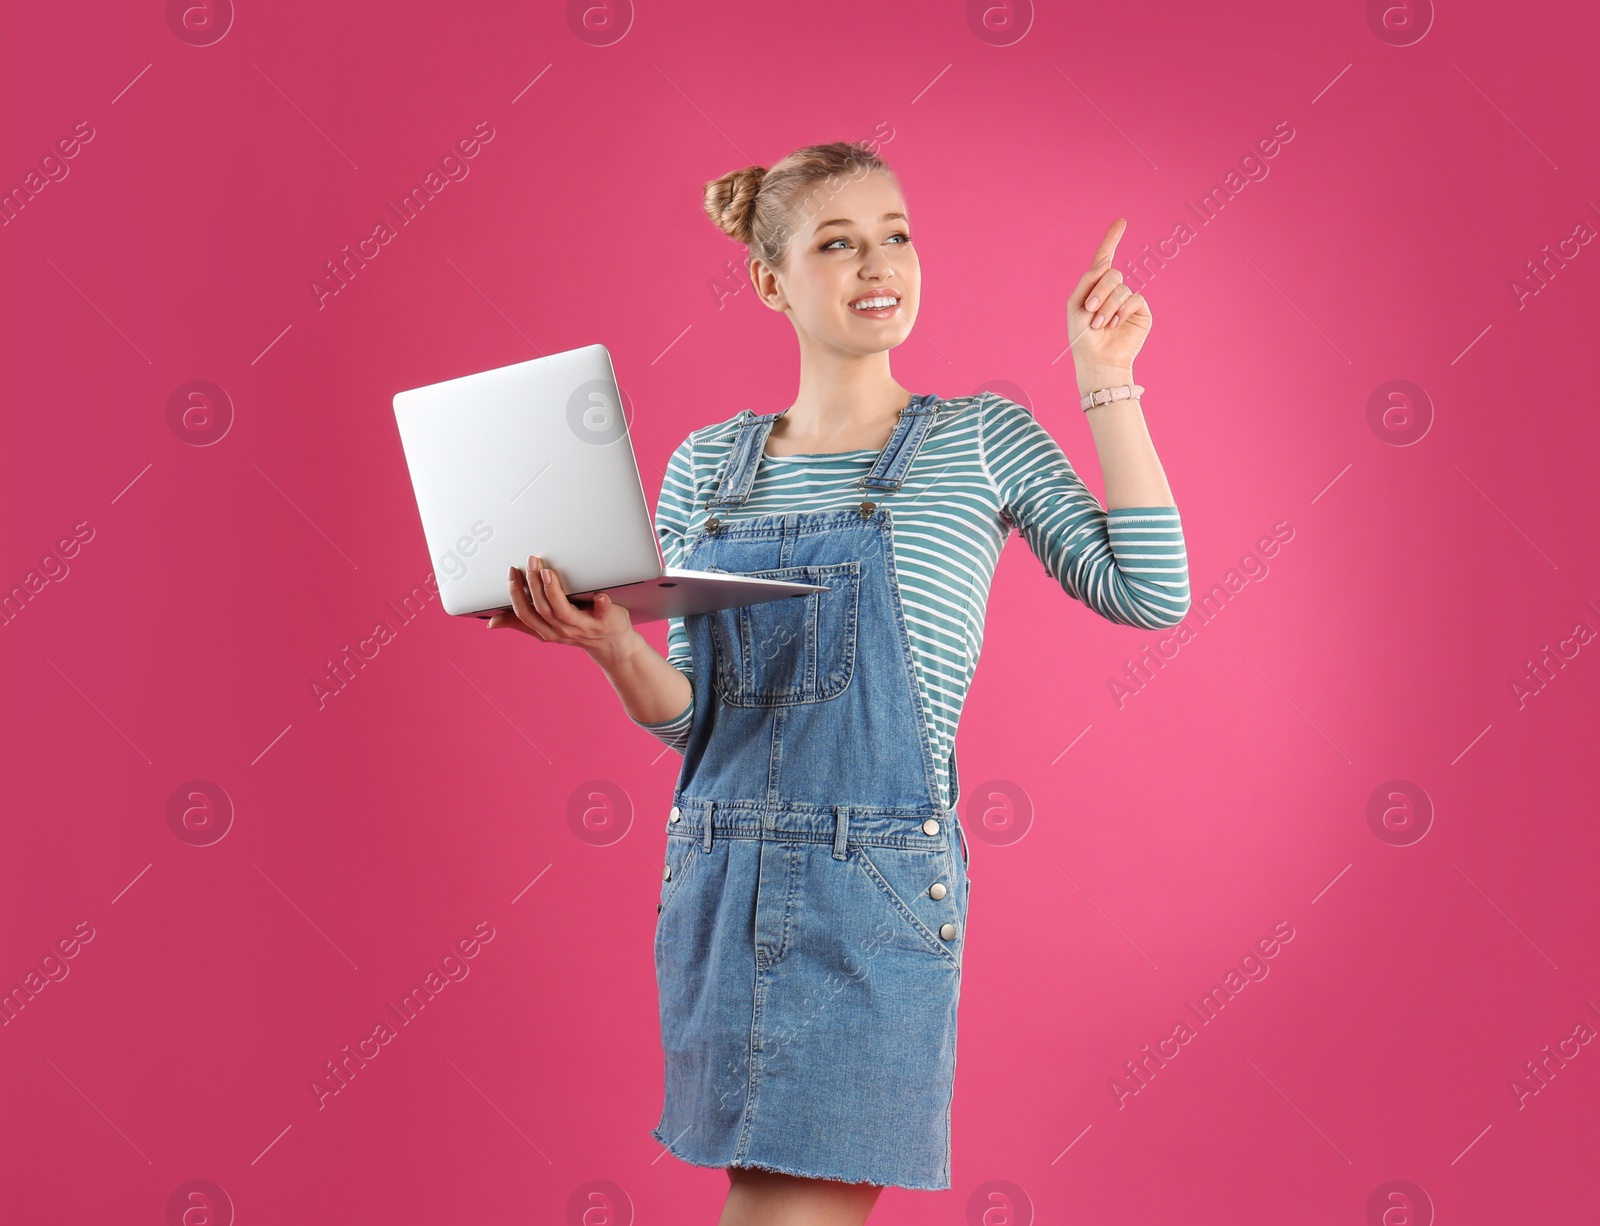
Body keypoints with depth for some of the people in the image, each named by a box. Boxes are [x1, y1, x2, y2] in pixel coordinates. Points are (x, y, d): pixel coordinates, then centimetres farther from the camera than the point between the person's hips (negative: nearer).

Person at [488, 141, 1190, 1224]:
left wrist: (1107, 381, -6)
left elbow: (1149, 593, -6)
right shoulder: (708, 464, 11)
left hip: (877, 889, -3)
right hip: (717, 885, 4)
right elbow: (686, 717, 10)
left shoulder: (981, 439, 3)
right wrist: (612, 643, -11)